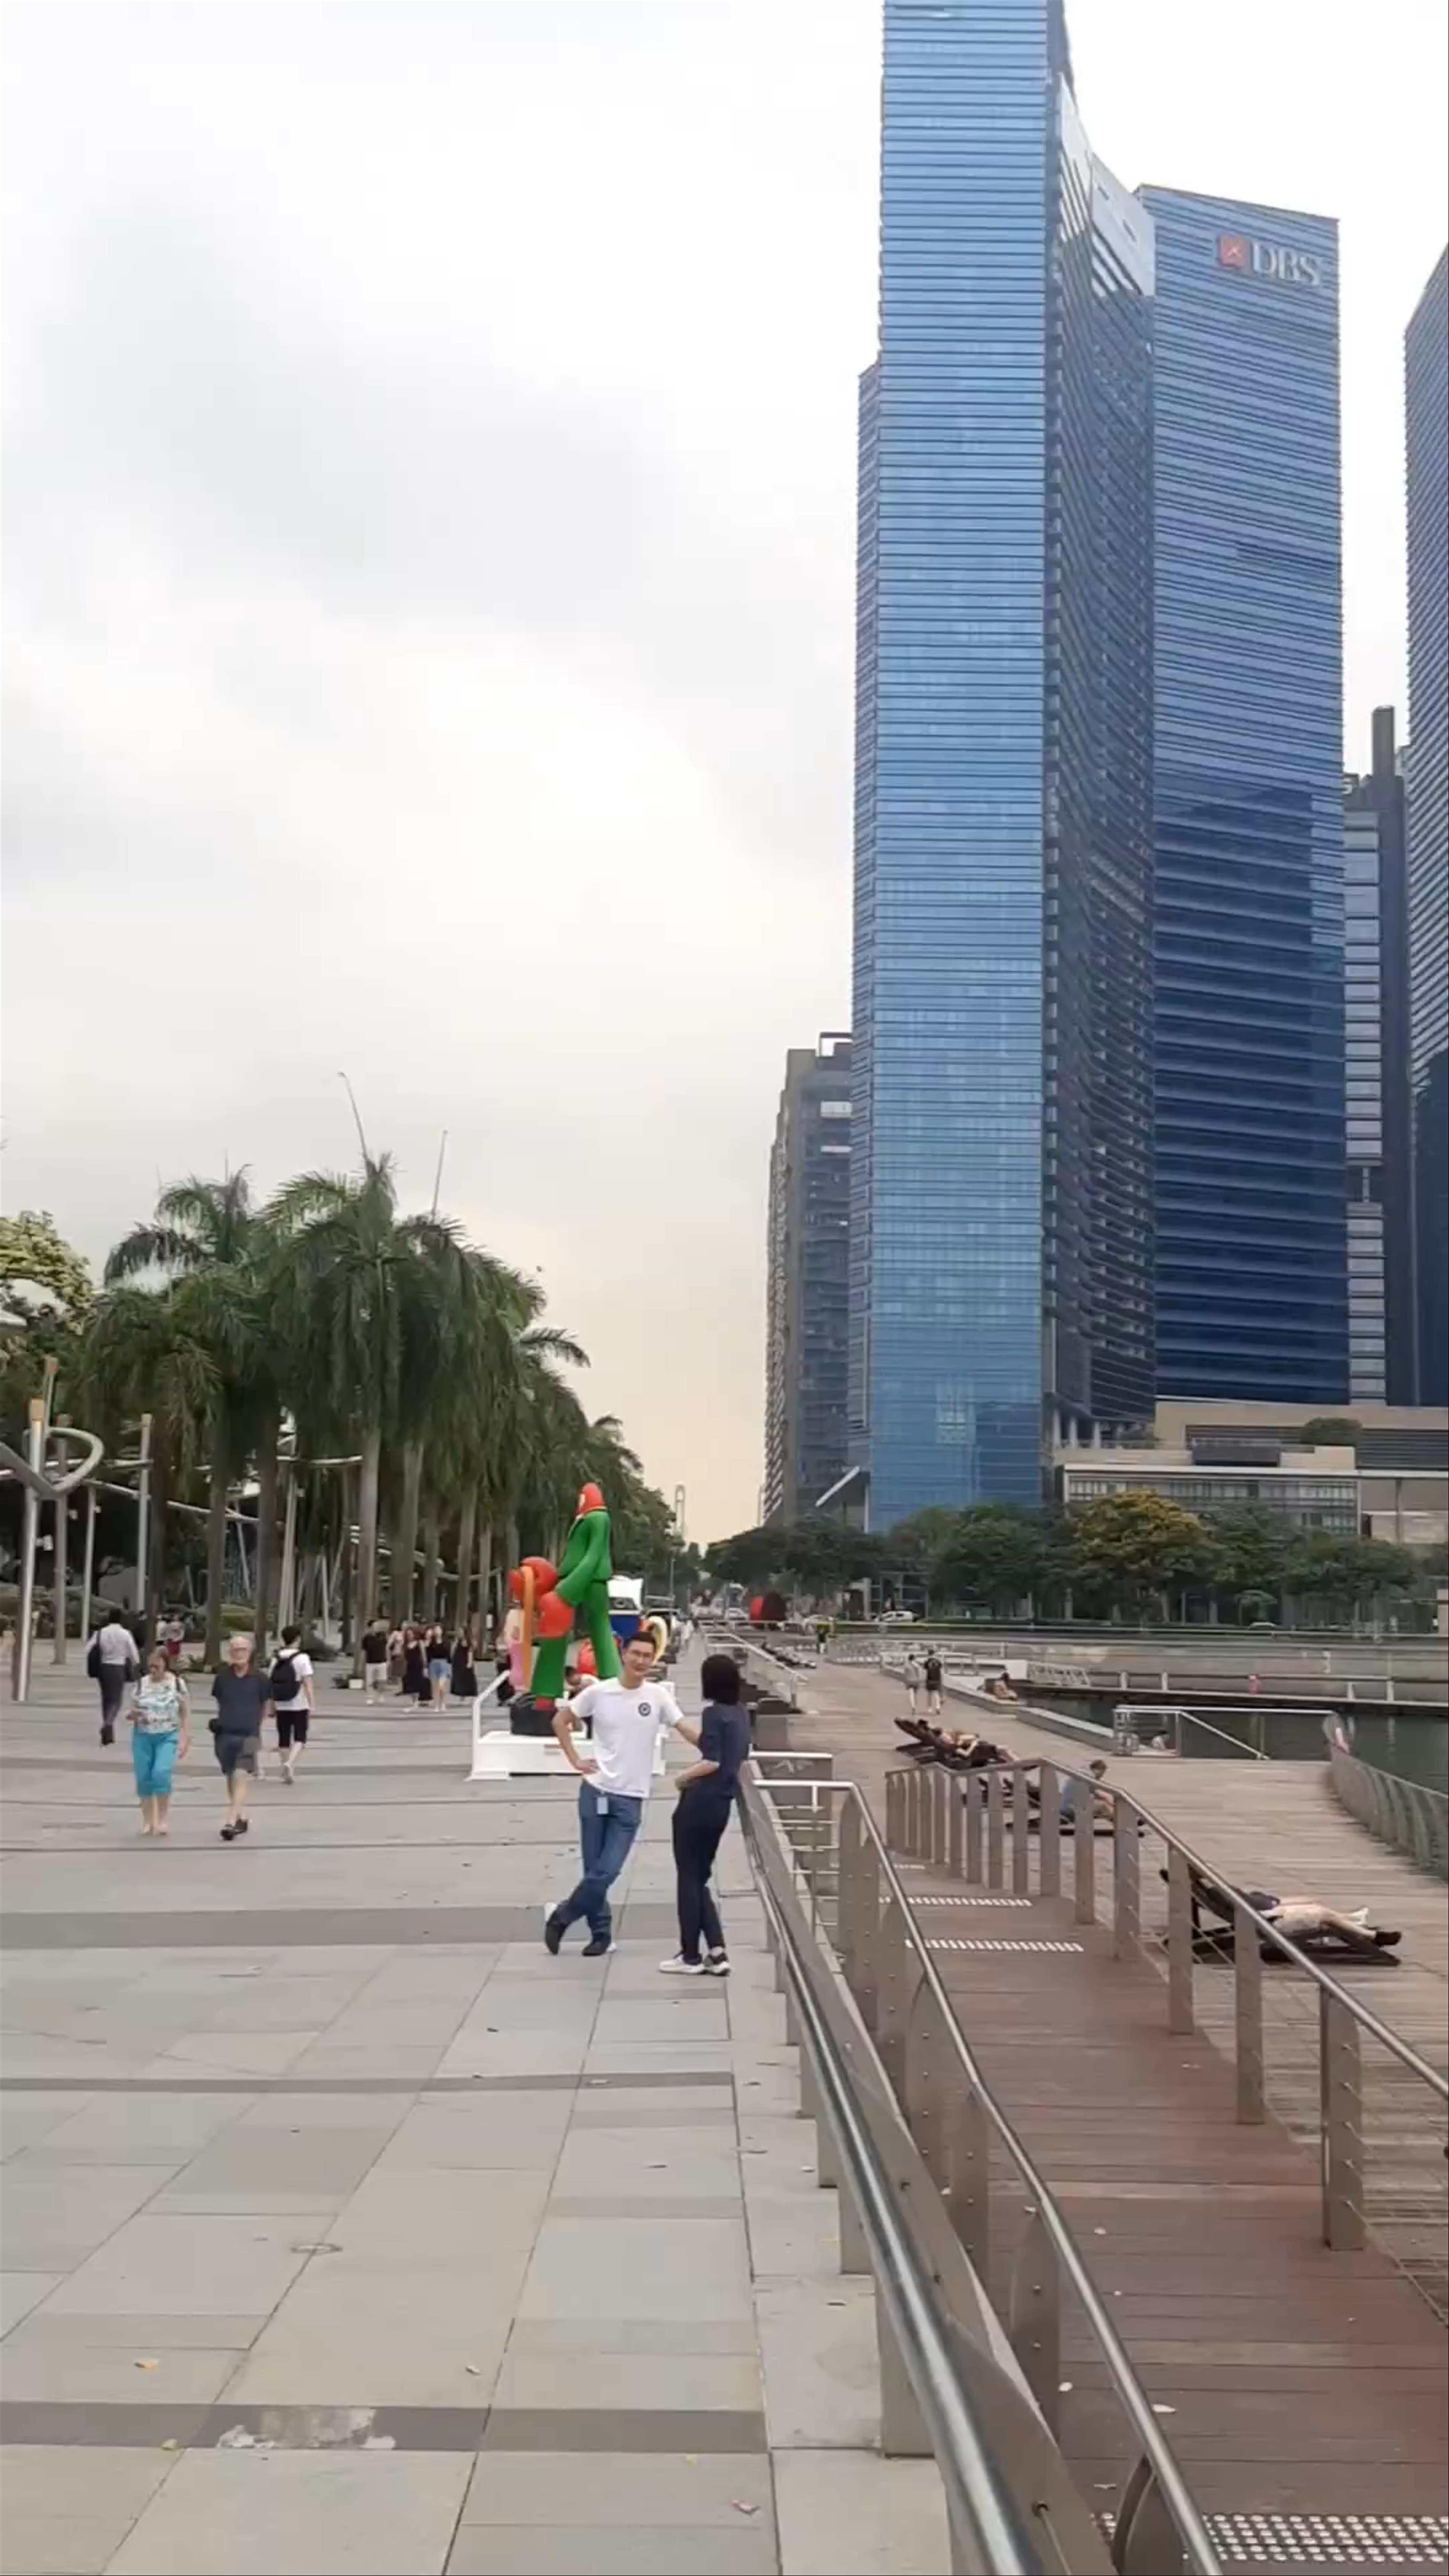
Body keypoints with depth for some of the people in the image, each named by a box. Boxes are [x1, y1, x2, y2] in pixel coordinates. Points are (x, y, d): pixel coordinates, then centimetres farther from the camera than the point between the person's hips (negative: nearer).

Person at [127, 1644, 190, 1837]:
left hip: (168, 1737, -3)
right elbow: (131, 1711, 12)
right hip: (143, 1736, 3)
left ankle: (163, 1818, -5)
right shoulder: (141, 1684, 5)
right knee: (144, 1779, 2)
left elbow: (186, 1714, 3)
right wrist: (132, 1714, -12)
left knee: (161, 1773, -20)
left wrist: (186, 1739, -2)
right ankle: (148, 1821, 16)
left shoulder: (177, 1684, -1)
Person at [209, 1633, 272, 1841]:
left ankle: (231, 1822, -22)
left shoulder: (259, 1679, -1)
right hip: (225, 1734, 3)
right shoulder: (223, 1677, 4)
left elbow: (266, 1704, 13)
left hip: (248, 1735, -3)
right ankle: (242, 1818, 27)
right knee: (231, 1779, 12)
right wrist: (220, 1720, 7)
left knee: (240, 1777, -16)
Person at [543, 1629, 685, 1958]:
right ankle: (601, 1934, 22)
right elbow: (560, 1720, 8)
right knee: (594, 1871, 5)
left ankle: (561, 1918, 16)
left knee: (606, 1873, -5)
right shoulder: (599, 1692, -3)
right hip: (595, 1791, 0)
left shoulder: (658, 1695, -4)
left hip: (630, 1798, 0)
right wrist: (575, 1761, -1)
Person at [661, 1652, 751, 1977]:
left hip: (700, 1803, -8)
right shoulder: (739, 1714, 11)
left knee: (689, 1878, 3)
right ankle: (717, 1952, 8)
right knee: (700, 1878, 15)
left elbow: (712, 1761, -21)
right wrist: (675, 1718, 26)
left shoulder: (714, 1713, -15)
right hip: (721, 1805, 8)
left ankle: (691, 1956, 9)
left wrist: (683, 1777, -5)